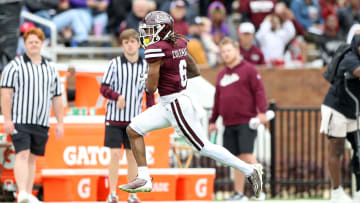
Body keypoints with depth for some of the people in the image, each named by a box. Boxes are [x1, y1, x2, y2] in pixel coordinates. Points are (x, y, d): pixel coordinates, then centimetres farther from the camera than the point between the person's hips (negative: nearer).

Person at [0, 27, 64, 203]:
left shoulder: (51, 69, 15)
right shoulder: (14, 66, 1)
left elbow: (57, 98, 17)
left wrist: (60, 123, 10)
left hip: (41, 123, 5)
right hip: (19, 121, -5)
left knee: (32, 158, 9)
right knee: (22, 154, -16)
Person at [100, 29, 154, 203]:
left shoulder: (145, 66, 3)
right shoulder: (115, 64, -5)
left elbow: (149, 93, 10)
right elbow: (104, 88, -4)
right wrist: (118, 96, -24)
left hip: (134, 118, 2)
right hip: (114, 117, -2)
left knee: (132, 155, 6)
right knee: (115, 154, -6)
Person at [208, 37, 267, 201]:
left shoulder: (248, 69, -1)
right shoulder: (222, 75, 19)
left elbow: (259, 90, -8)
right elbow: (217, 99, 23)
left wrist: (262, 111, -19)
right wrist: (213, 120, 21)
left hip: (246, 122, -6)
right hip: (229, 124, 6)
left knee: (247, 155, -13)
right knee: (237, 158, 5)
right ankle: (239, 193, 8)